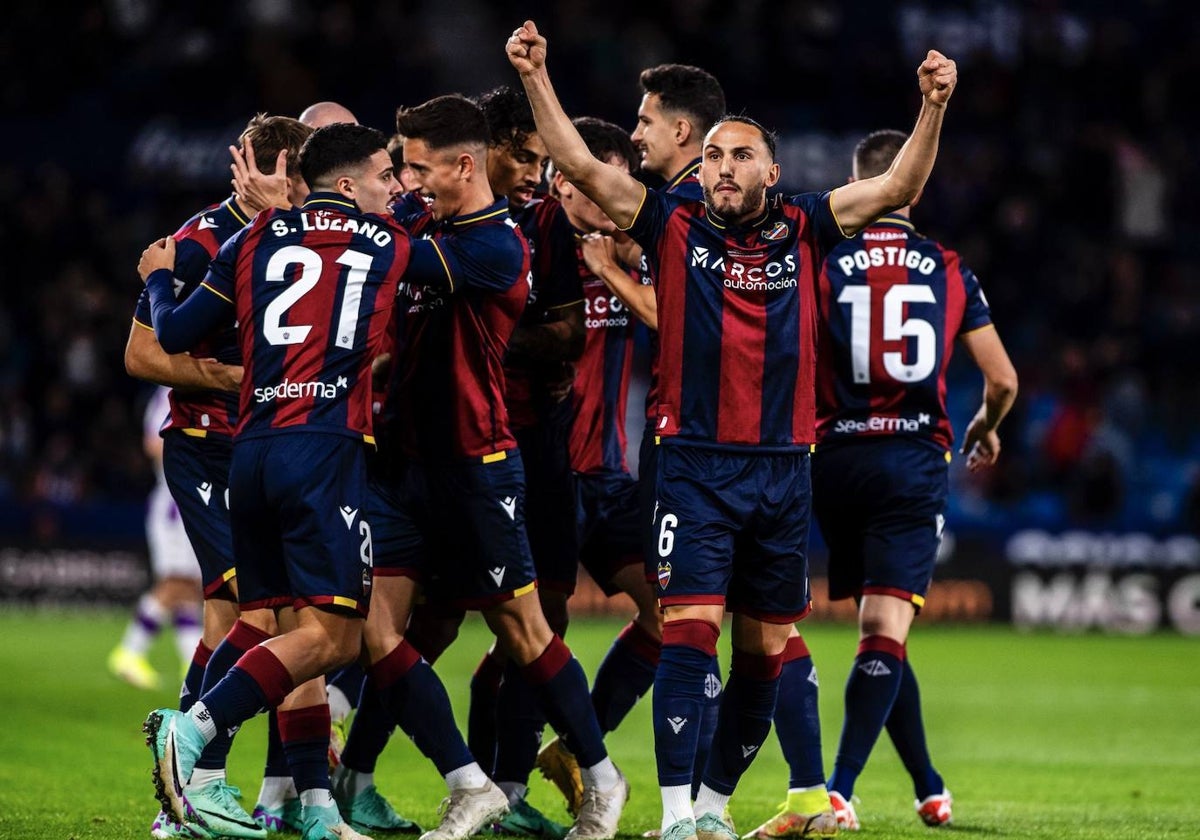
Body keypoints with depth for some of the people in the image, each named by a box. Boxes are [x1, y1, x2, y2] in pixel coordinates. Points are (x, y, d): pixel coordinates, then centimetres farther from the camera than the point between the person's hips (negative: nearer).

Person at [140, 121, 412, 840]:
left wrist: (158, 277, 36)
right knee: (332, 636, -8)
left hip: (251, 452, 5)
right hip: (327, 452, -5)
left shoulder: (259, 238, 14)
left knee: (300, 628, 9)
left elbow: (175, 335, 16)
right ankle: (193, 728, -24)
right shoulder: (392, 247, 9)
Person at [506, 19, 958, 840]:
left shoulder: (801, 230, 6)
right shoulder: (674, 228, 3)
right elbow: (583, 168, -2)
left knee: (765, 648, 9)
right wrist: (537, 78, -11)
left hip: (784, 468, 3)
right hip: (696, 465, -3)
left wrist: (934, 107, -10)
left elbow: (898, 186, 3)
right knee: (689, 632, -13)